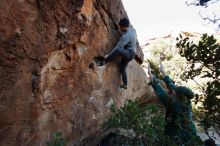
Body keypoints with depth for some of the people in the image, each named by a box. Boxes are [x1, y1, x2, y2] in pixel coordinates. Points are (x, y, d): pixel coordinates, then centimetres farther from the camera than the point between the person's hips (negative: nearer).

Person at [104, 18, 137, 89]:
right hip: (129, 54, 10)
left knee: (118, 50, -40)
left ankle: (105, 61, -25)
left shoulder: (126, 36, -26)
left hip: (129, 53, -10)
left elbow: (118, 47, -29)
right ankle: (125, 84, 28)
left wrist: (108, 55, -27)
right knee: (122, 68, 18)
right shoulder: (132, 29, 1)